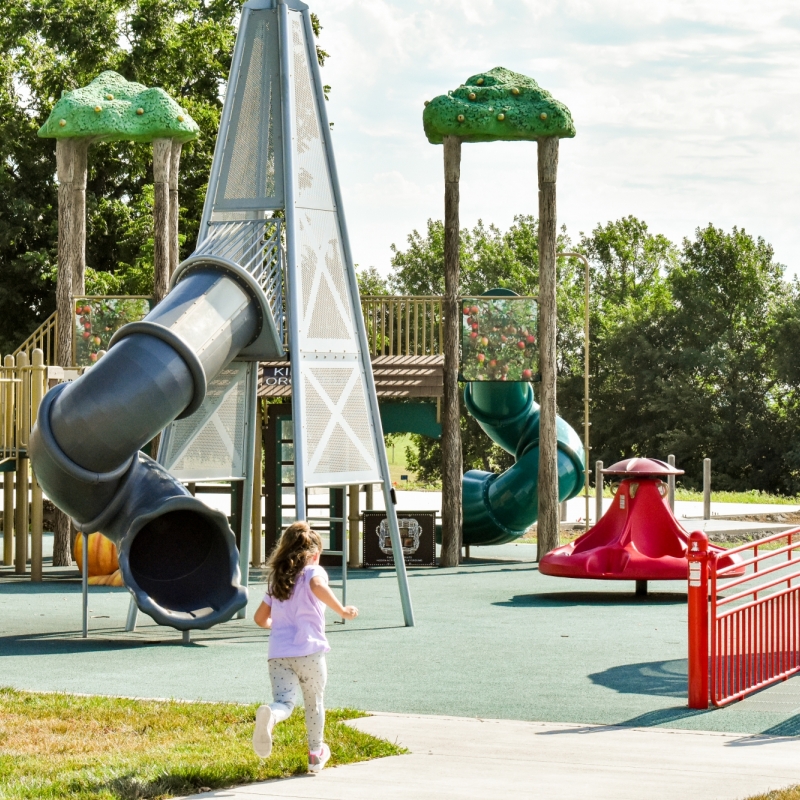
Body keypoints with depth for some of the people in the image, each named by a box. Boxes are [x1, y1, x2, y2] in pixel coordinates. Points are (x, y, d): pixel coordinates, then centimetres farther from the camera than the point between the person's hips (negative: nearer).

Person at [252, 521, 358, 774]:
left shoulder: (277, 580, 20)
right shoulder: (313, 571, 3)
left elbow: (260, 618, 25)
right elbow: (317, 586, -22)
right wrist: (342, 611, -18)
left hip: (278, 654, 3)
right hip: (309, 651, -3)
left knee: (284, 702, -9)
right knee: (314, 703, 17)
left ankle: (269, 715, -44)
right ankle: (316, 753, 28)